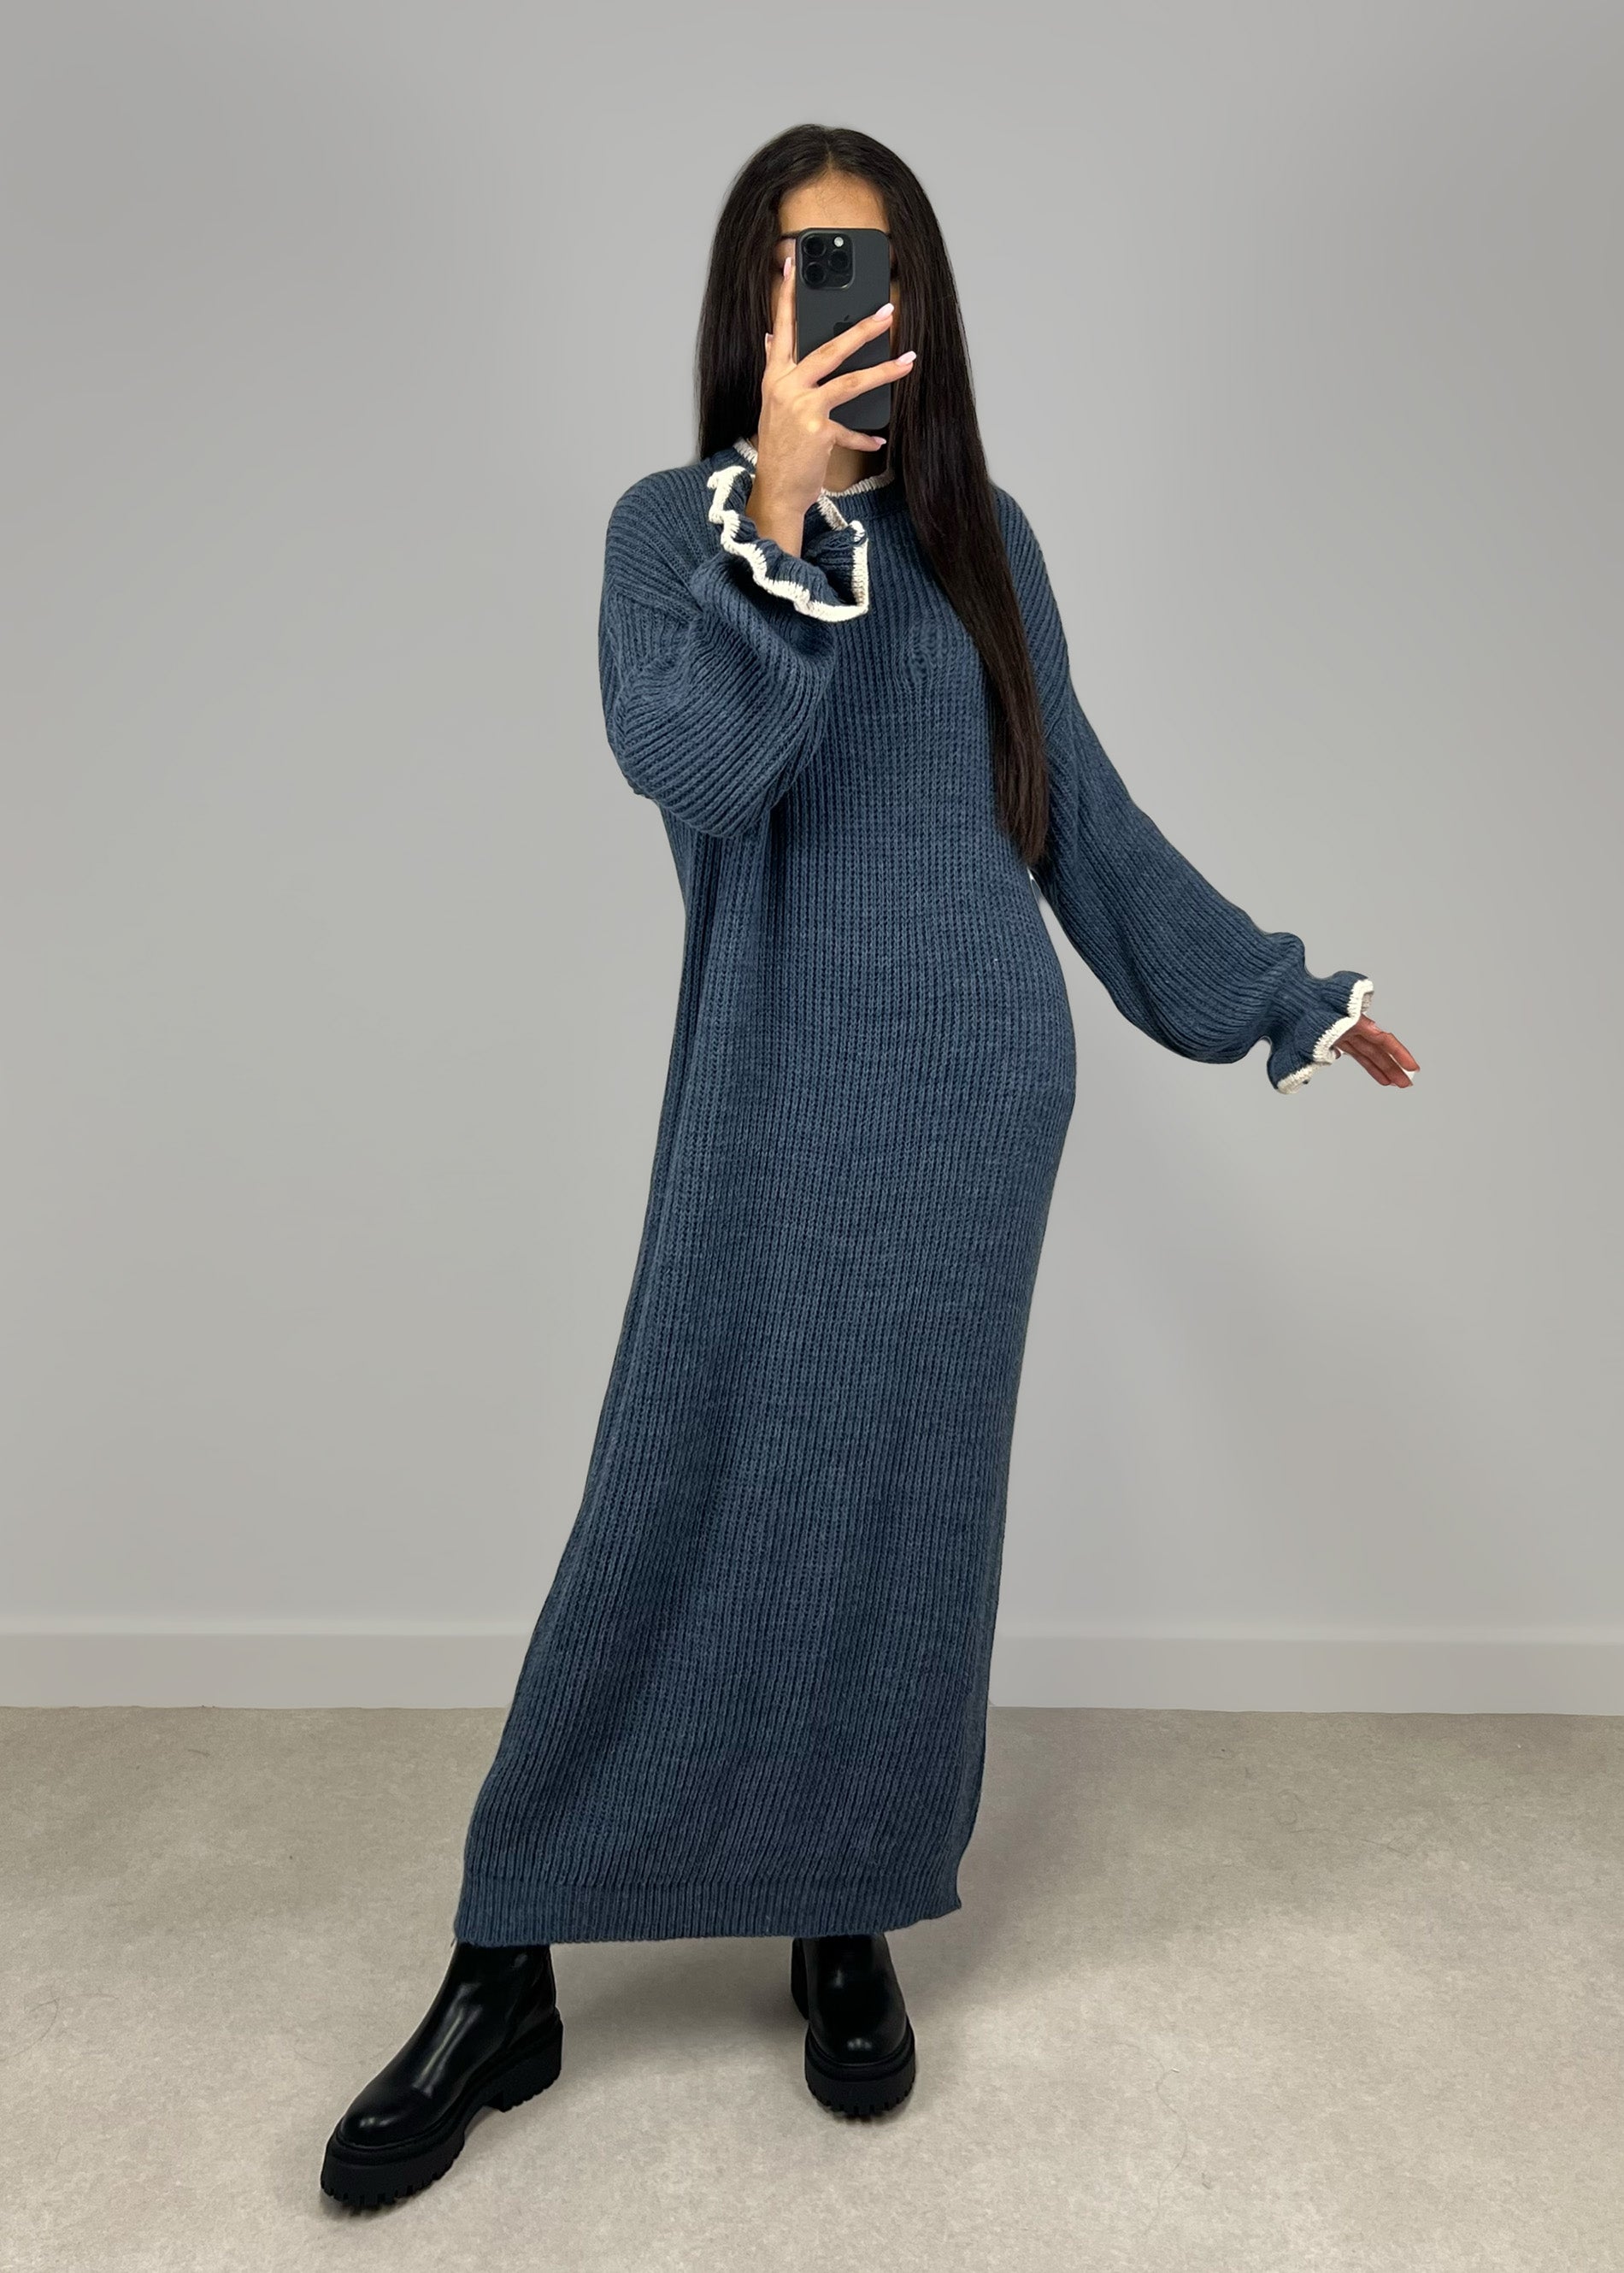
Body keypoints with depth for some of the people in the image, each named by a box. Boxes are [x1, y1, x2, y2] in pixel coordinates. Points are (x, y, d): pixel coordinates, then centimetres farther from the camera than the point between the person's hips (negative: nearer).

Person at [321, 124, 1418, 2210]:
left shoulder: (983, 534, 11)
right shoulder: (678, 518, 4)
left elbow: (1083, 811, 14)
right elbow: (685, 754, -16)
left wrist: (1284, 995, 16)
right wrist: (782, 492, -25)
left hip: (976, 1082, 3)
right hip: (775, 1085, -2)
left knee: (906, 1503, 7)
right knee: (676, 1513, -2)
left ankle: (852, 1923, 26)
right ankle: (505, 1977, 15)